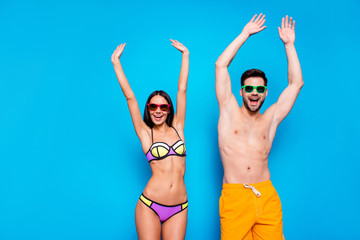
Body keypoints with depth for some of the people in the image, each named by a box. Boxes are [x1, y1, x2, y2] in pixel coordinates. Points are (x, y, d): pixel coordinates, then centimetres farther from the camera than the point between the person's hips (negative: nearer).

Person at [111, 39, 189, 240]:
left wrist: (185, 54, 13)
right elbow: (130, 97, 3)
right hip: (150, 205, -2)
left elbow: (182, 90, 10)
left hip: (179, 208, 2)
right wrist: (116, 63, 4)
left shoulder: (177, 128, 9)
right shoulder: (145, 133, 4)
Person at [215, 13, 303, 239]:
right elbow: (221, 65, 5)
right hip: (234, 197, -2)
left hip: (267, 196, 2)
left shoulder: (270, 119, 14)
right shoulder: (229, 111, 9)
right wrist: (244, 34, 9)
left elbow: (296, 83, 14)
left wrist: (289, 44, 15)